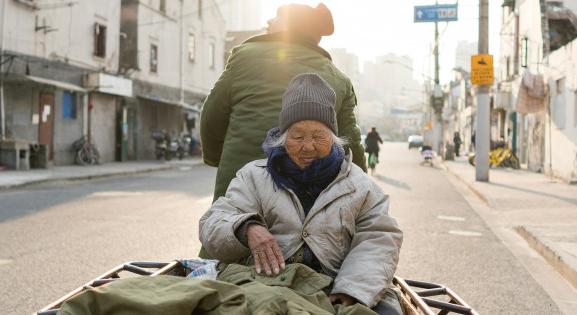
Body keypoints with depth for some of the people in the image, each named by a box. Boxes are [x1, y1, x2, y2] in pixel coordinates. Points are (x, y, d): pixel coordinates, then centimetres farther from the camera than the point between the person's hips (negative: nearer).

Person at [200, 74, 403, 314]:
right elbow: (213, 225, 5)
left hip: (337, 294, 2)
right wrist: (247, 228, -20)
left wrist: (351, 289, -14)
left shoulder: (358, 183, 14)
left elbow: (380, 239, 5)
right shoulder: (254, 176, 13)